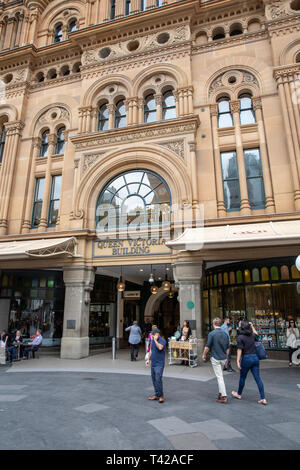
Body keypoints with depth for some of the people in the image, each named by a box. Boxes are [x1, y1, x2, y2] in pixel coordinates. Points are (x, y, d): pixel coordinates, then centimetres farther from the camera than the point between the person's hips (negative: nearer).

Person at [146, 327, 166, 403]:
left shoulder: (162, 340, -12)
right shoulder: (152, 340, 11)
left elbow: (160, 347, -31)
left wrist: (155, 340, -23)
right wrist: (148, 359, 16)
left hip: (159, 364, -8)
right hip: (153, 363, 8)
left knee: (158, 379, -12)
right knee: (154, 379, 12)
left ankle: (161, 396, -1)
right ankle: (156, 395, 23)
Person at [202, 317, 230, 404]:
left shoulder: (212, 334, -14)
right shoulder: (225, 334, 4)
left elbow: (207, 347, -10)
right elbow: (228, 348, 10)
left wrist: (204, 355, 6)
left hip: (215, 358, -6)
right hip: (223, 358, 6)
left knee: (219, 377, -2)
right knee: (220, 376, 21)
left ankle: (224, 396, -1)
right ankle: (220, 393, 25)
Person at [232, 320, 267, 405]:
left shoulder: (241, 337, -13)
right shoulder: (252, 335, 4)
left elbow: (239, 350, -16)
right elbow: (256, 334, 29)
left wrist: (238, 361, -14)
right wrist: (252, 326, 25)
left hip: (246, 358, -5)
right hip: (255, 358, 5)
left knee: (242, 377, 12)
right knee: (258, 378, 7)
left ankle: (239, 394, 30)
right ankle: (263, 398, 4)